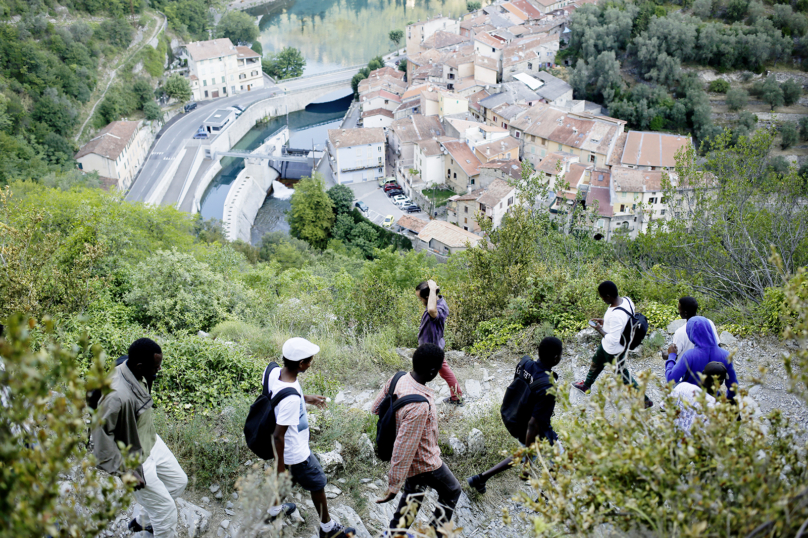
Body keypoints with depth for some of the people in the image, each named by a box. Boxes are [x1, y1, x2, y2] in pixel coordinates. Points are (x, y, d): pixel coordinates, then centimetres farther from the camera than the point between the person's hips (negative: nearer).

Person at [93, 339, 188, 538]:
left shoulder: (135, 374, -11)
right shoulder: (117, 396, -38)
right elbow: (101, 434, -31)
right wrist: (125, 471, -25)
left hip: (152, 442, 9)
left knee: (178, 481, 25)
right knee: (166, 510, 4)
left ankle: (143, 521, 43)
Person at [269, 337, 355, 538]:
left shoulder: (274, 372, -16)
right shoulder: (291, 399, -40)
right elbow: (278, 435, -32)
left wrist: (306, 398, 16)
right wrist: (281, 467, -19)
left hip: (284, 447, 8)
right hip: (296, 453, -8)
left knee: (287, 478, 34)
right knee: (318, 485, 16)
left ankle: (274, 510, 57)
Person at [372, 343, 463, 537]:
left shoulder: (396, 380, -17)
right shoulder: (419, 406, -42)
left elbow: (377, 407, 1)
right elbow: (403, 450, -36)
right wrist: (393, 487, -27)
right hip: (425, 463, -7)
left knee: (412, 498, 29)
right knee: (451, 491, 22)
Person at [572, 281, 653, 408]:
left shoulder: (616, 316, -41)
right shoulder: (626, 300, -14)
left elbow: (613, 340, -34)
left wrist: (600, 330, -19)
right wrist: (605, 321, 1)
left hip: (614, 351, -9)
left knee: (622, 375, 14)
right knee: (596, 362, 31)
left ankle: (645, 400, 32)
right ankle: (587, 385, 58)